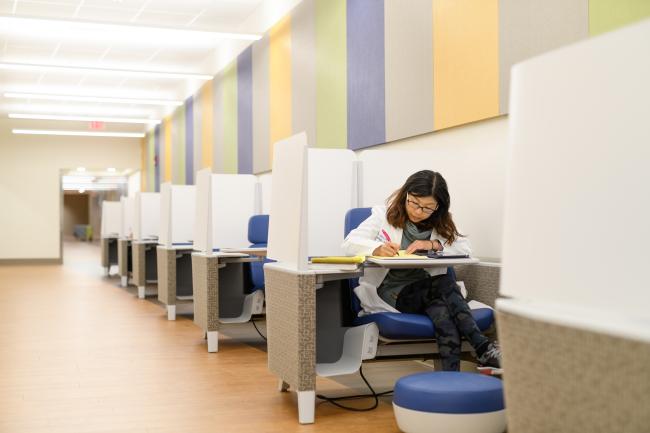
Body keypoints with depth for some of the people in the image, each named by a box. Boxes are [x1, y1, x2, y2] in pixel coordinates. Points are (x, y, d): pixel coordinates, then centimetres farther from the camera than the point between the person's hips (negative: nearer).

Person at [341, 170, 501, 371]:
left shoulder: (441, 224, 15)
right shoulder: (385, 215, 7)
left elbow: (465, 248, 1)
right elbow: (350, 243, -5)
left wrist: (434, 245, -16)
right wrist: (377, 248, -27)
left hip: (427, 290, 4)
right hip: (390, 292, -3)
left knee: (442, 309, -34)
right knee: (445, 284, -30)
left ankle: (451, 375, -42)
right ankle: (483, 347, -37)